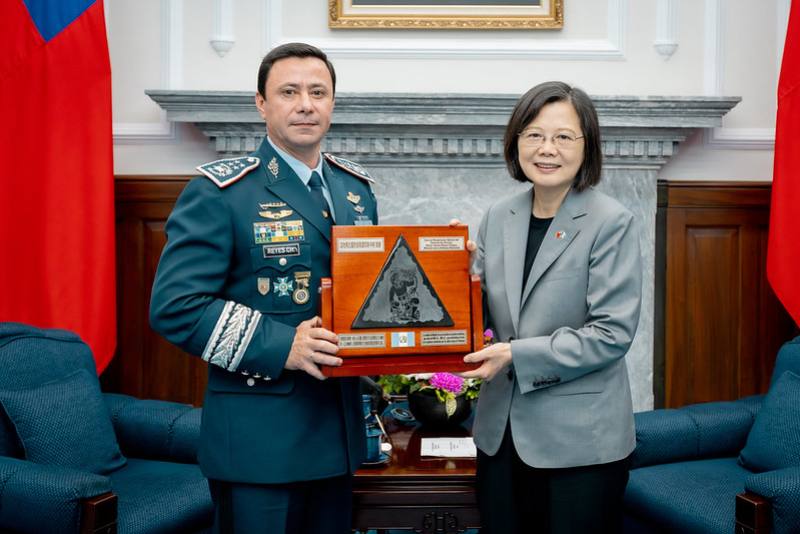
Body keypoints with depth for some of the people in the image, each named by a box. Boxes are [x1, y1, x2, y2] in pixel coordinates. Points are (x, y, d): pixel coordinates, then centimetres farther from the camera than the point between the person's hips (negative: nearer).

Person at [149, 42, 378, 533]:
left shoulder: (357, 188, 9)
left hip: (339, 424, 7)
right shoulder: (220, 192, -11)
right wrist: (280, 346, -25)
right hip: (260, 433, -6)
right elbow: (174, 305, -17)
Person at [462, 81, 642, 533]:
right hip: (501, 432, 5)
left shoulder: (612, 224, -11)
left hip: (580, 441, -5)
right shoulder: (498, 218, 5)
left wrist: (518, 356, -19)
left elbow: (612, 334, -16)